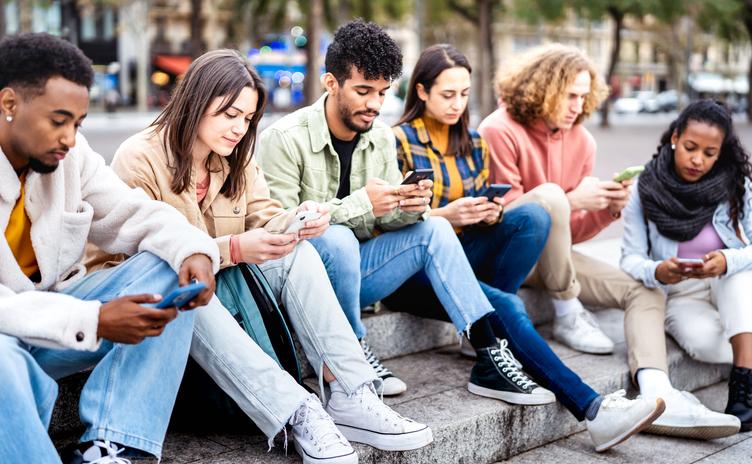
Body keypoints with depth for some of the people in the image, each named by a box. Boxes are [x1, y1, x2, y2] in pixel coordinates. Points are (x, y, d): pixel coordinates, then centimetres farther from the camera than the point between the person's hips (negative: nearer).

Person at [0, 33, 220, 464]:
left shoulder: (71, 153, -3)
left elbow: (134, 214, 1)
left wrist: (194, 250, -20)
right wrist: (94, 322, -34)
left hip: (54, 306, 7)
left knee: (168, 271, -12)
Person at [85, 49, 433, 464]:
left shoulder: (236, 156, 7)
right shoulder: (139, 159, -16)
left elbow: (262, 219, -1)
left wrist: (297, 220, -26)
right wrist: (233, 249, -34)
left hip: (221, 285, 6)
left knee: (298, 254, -18)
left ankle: (350, 397, -29)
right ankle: (298, 413, -46)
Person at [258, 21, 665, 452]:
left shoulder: (382, 136, 4)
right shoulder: (285, 138, -15)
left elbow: (388, 220, 6)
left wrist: (409, 209, -19)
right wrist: (360, 206, -28)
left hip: (354, 270, 6)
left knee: (432, 228, -14)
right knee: (336, 238, -36)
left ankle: (491, 359, -17)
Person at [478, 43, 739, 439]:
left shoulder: (581, 141, 6)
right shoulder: (500, 132, -14)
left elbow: (572, 232, 9)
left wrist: (608, 209, -12)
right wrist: (572, 200, -22)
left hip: (551, 256, 7)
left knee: (646, 291, -8)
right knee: (549, 194, -35)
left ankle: (656, 395, -29)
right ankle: (568, 316, -21)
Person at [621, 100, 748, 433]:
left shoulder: (736, 185, -8)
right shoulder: (645, 189, -10)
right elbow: (631, 258, -13)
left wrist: (727, 262, -38)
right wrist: (657, 272, -36)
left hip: (734, 292, 2)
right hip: (679, 295, -1)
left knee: (736, 268, -34)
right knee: (705, 344, -34)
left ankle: (743, 388, -38)